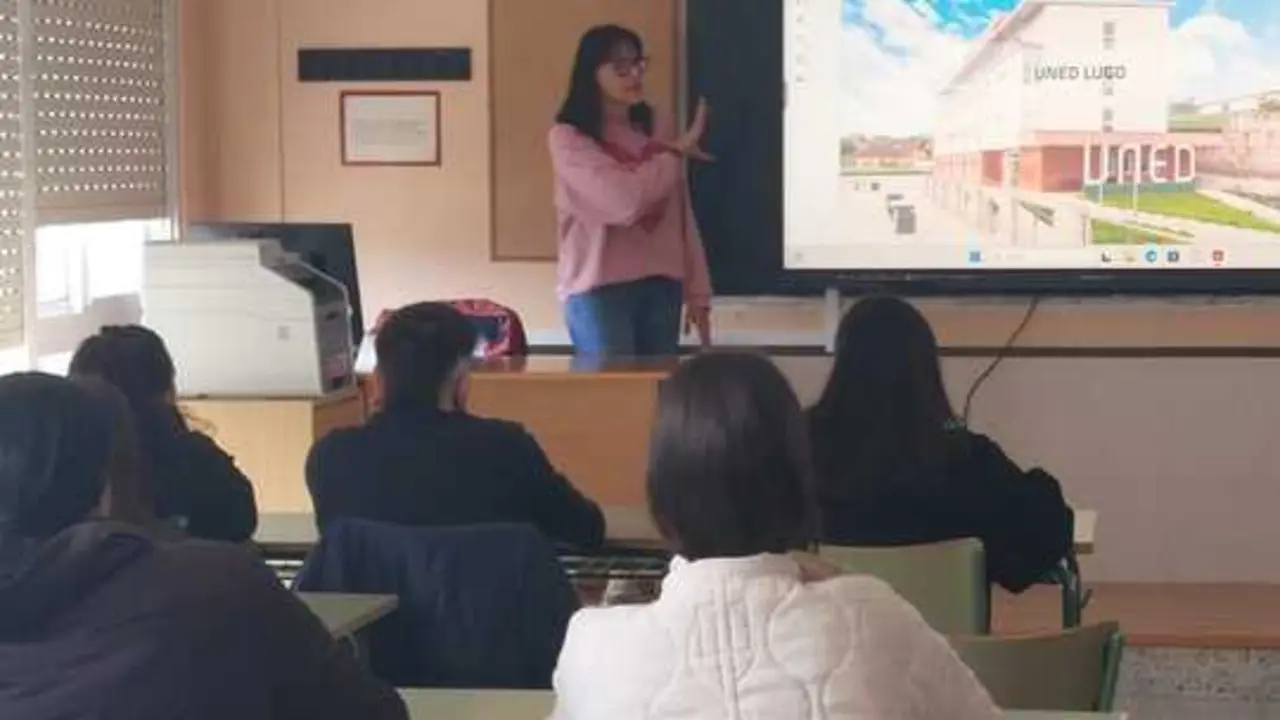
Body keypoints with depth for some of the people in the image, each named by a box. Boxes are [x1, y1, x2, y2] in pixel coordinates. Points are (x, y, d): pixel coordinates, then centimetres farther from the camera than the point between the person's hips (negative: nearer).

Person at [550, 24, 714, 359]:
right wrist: (678, 152, -6)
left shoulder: (656, 128, 10)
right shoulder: (568, 138, -7)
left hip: (661, 285, 5)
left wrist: (697, 292, 8)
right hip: (599, 289, -5)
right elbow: (625, 202, -19)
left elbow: (680, 214, 11)